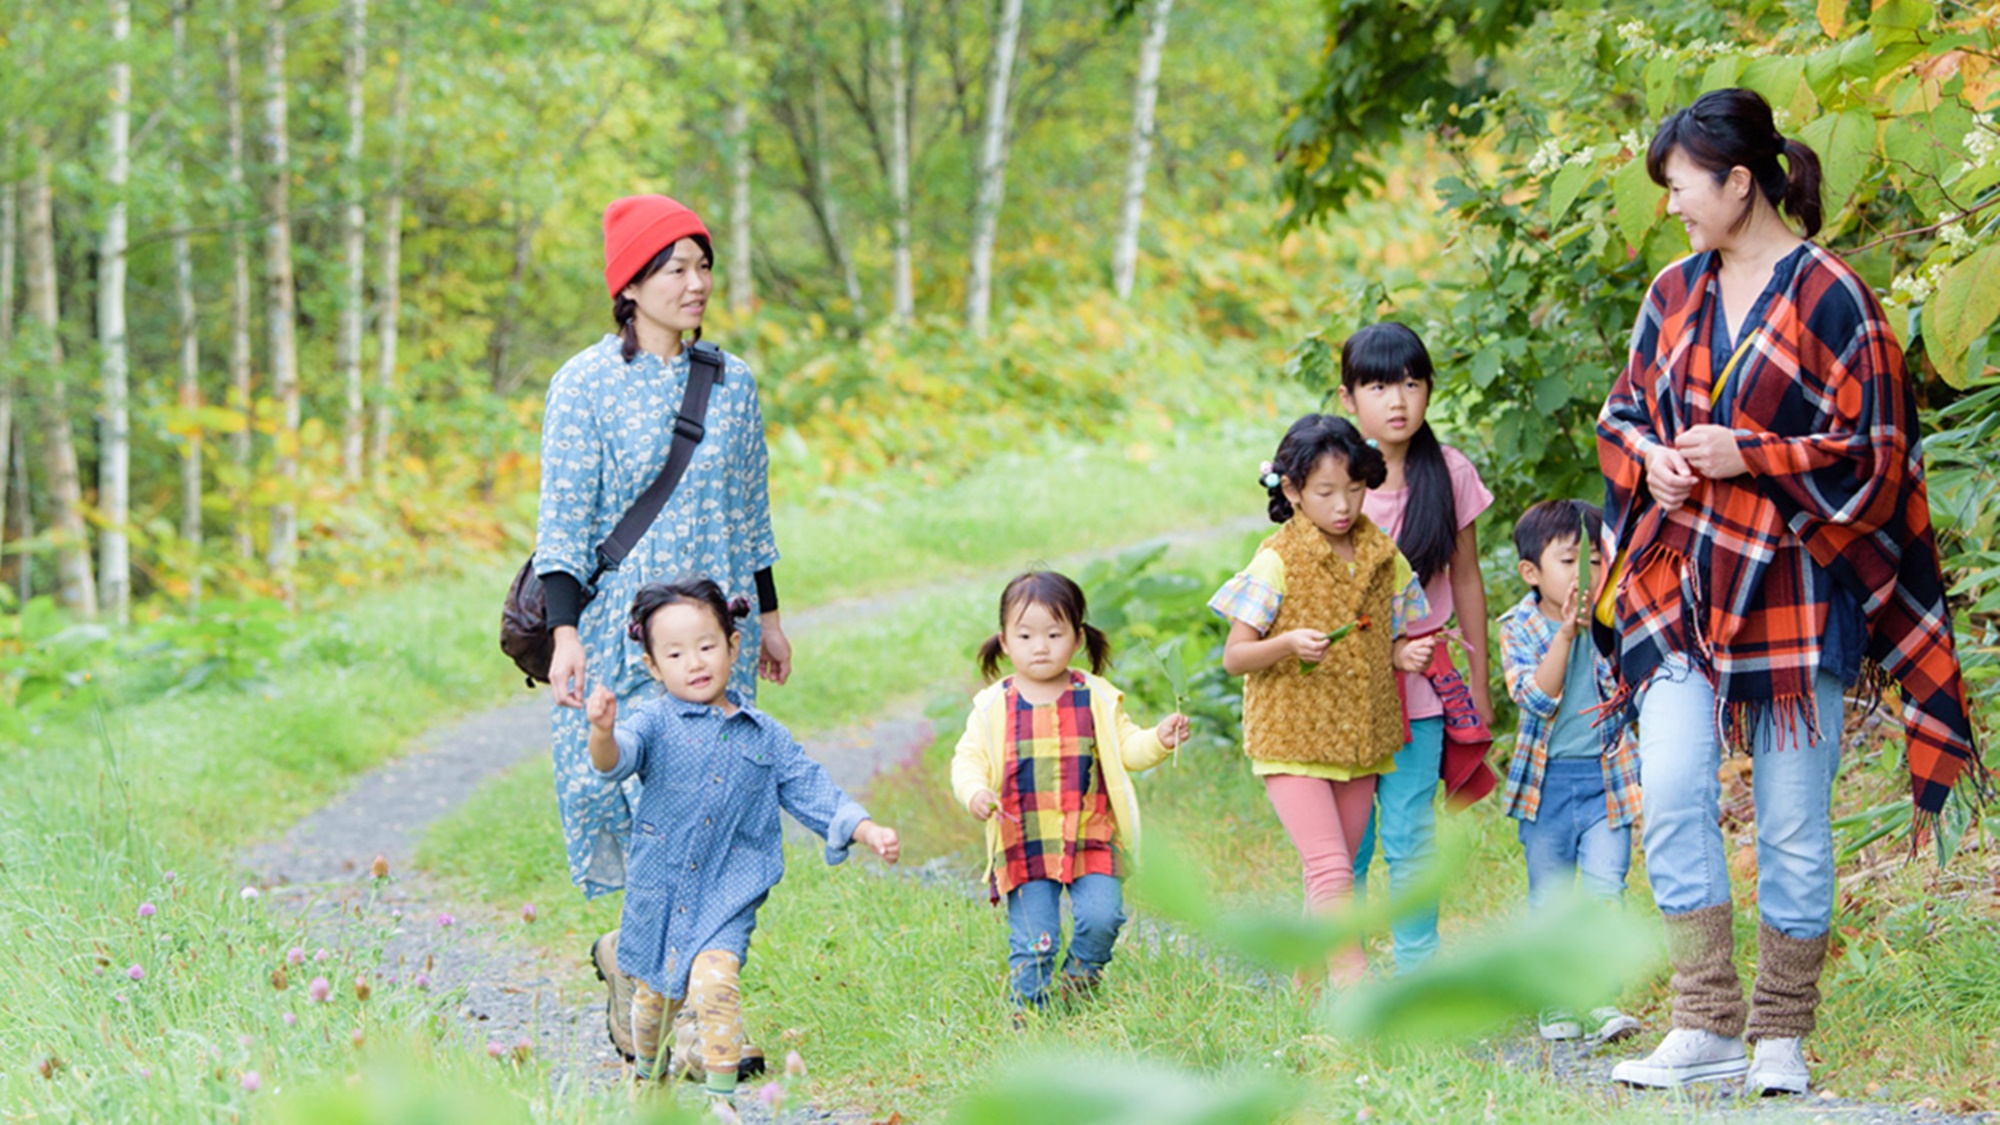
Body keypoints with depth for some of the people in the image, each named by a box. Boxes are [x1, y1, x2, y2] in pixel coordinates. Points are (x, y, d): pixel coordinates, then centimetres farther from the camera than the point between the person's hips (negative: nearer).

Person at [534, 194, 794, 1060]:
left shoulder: (732, 383, 10)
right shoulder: (586, 385, -4)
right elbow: (563, 521, -5)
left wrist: (767, 615, 18)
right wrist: (565, 632, -12)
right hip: (622, 622, -4)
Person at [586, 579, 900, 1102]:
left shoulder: (766, 737, 5)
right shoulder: (655, 723, -5)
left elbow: (811, 793, 10)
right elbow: (614, 763, -23)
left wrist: (868, 832, -2)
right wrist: (603, 734, -47)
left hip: (727, 896, 0)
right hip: (658, 892, 0)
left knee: (713, 981, -22)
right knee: (654, 995, 15)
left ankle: (721, 1096, -12)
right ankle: (647, 1076, 42)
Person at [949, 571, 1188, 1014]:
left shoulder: (1097, 699, 6)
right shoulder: (994, 707, 2)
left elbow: (1125, 749, 9)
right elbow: (968, 759, 3)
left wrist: (1158, 740, -11)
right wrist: (974, 792, -18)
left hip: (1092, 839, 1)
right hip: (1023, 842, -1)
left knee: (1101, 915, -14)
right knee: (1031, 940, -2)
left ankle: (1081, 975, 16)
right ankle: (1028, 1008, 17)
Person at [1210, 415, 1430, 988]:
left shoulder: (1383, 560, 5)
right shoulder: (1277, 562, -10)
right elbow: (1234, 656, -9)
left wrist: (1407, 654, -6)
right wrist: (1288, 644, -27)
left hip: (1360, 742, 5)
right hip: (1291, 742, -5)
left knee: (1332, 874, 10)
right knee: (1330, 866, -15)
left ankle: (1307, 985, 22)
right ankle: (1355, 984, -17)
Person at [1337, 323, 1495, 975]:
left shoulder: (1449, 474, 1)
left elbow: (1466, 580, 10)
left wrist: (1478, 679, 13)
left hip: (1419, 684, 1)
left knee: (1409, 834, -1)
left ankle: (1419, 971, 8)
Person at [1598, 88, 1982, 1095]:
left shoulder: (1827, 296, -7)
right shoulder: (1674, 294, 11)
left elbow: (1872, 448, -8)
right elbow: (1624, 414, 21)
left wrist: (1750, 459, -16)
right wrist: (1651, 459, -1)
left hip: (1790, 588, -5)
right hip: (1680, 585, 5)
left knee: (1792, 824, 1)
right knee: (1670, 796, -9)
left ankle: (1781, 1038, 12)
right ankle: (1705, 1027, -5)